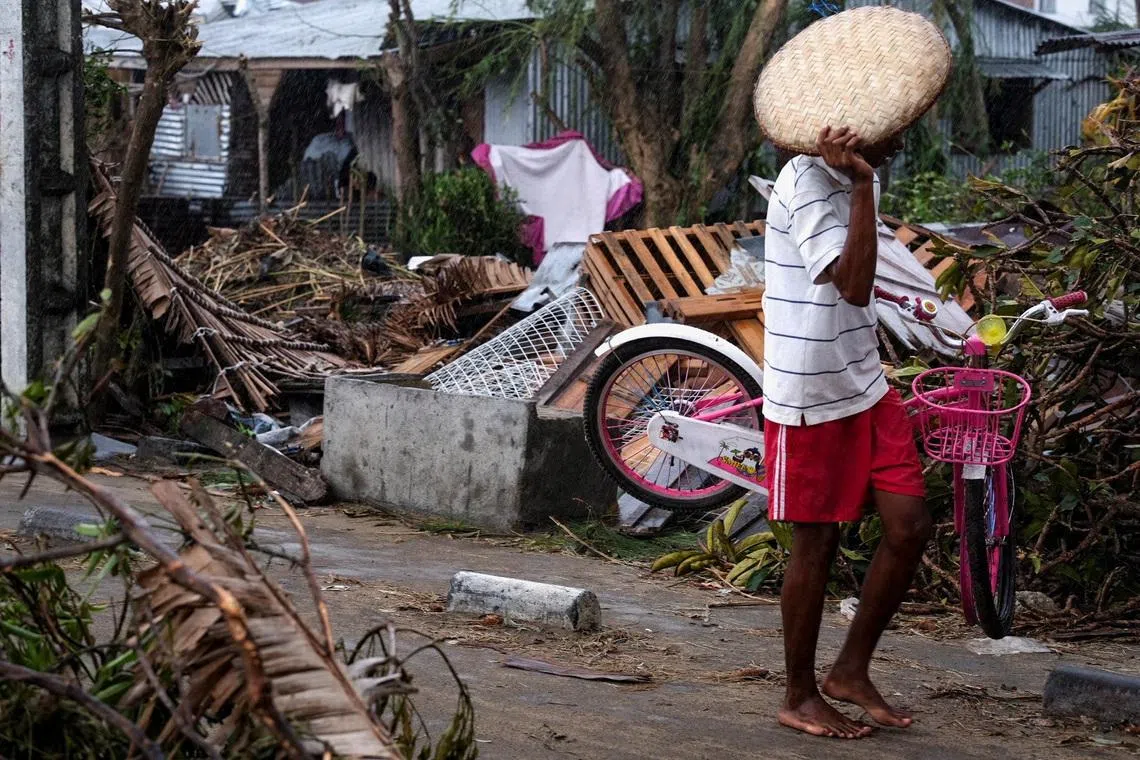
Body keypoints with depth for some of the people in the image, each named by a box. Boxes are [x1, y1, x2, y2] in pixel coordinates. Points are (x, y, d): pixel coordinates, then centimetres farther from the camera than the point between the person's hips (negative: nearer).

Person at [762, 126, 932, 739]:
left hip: (866, 387, 8)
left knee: (909, 526, 3)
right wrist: (862, 183, -31)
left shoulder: (855, 175, 9)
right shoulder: (807, 182, -18)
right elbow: (853, 285, -29)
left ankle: (851, 671, 18)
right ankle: (801, 698, 16)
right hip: (809, 398, -8)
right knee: (817, 542, 1)